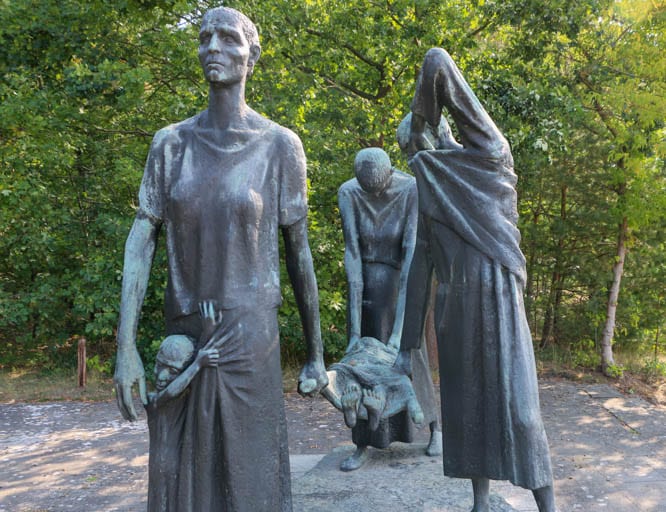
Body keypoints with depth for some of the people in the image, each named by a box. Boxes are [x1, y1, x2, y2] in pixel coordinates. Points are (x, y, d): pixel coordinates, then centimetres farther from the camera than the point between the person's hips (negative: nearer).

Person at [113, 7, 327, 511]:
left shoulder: (279, 144, -5)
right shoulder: (172, 142, 2)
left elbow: (299, 251, -2)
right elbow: (142, 238, -2)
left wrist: (316, 354, 2)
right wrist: (126, 345, -11)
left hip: (249, 340, -3)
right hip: (183, 337, 3)